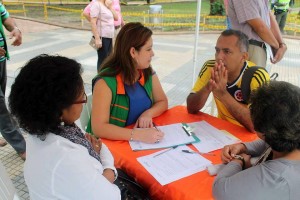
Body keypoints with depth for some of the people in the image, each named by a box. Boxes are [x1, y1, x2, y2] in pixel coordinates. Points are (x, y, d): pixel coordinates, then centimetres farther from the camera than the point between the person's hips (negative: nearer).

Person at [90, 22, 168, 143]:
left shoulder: (148, 72, -2)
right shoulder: (106, 81, -20)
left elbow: (162, 101, 8)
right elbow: (99, 128, -25)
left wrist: (148, 114, -12)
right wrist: (138, 135, -33)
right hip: (113, 144, -4)